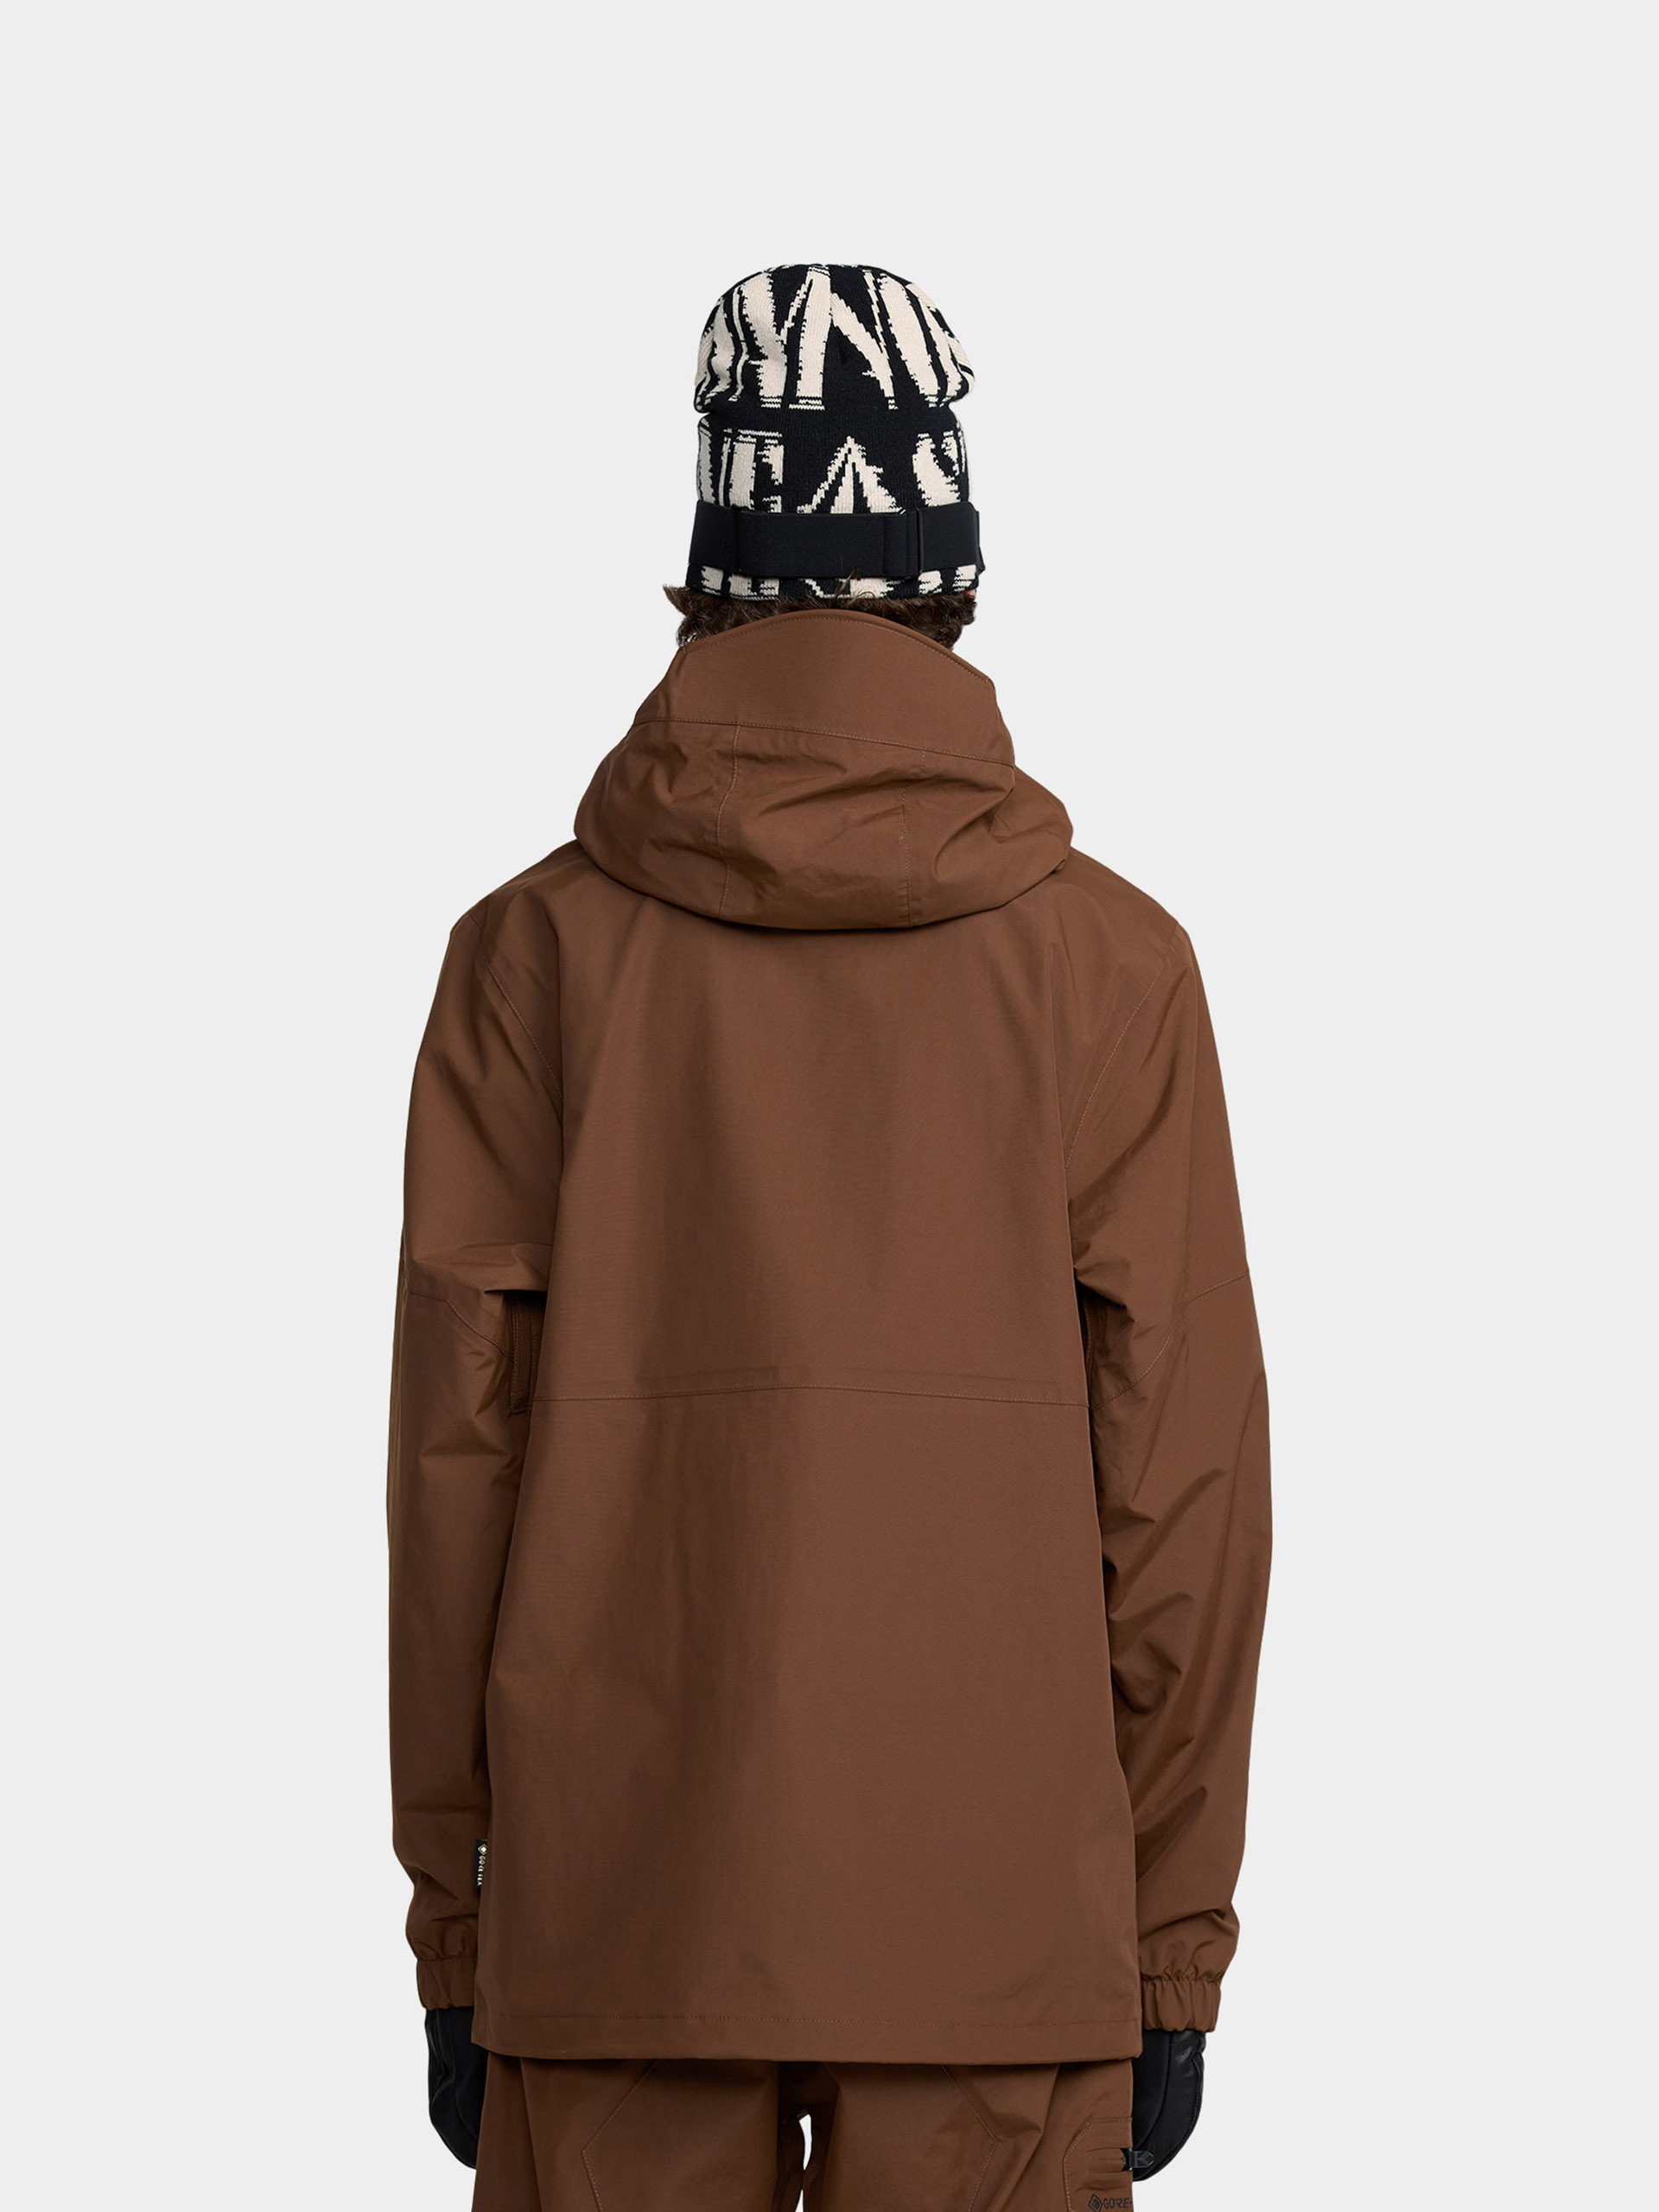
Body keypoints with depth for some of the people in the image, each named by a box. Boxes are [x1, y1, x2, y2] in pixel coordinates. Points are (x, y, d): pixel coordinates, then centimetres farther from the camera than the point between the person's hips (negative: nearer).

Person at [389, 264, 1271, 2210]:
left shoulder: (533, 952, 0)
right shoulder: (1111, 963, -2)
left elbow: (456, 1458, -1)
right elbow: (1180, 1476, -4)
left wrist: (454, 1939, 6)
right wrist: (1173, 1964, 3)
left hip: (620, 1905, 1)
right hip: (995, 1918, 0)